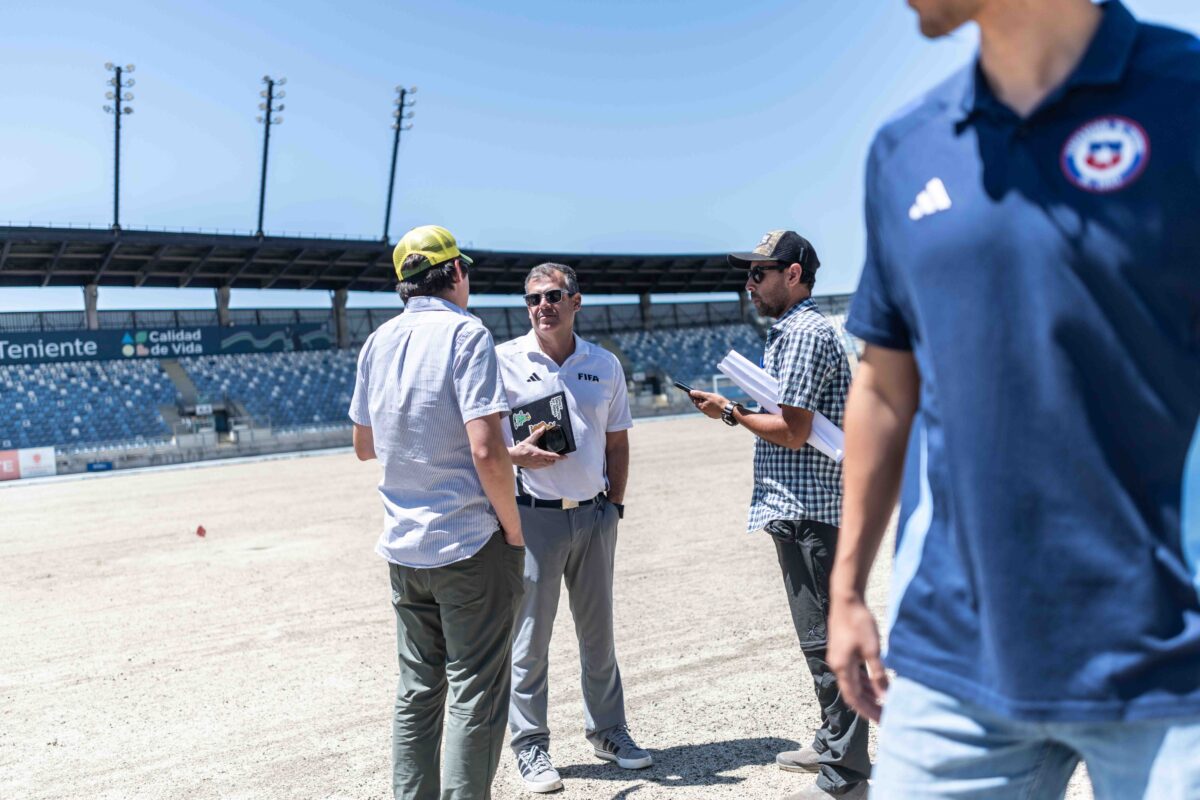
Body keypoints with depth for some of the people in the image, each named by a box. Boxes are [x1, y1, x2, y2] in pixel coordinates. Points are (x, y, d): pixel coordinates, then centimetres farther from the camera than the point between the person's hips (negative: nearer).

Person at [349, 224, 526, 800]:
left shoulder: (378, 342, 8)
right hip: (469, 544, -7)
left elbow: (364, 445, 16)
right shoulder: (466, 334, -13)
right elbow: (486, 450, -21)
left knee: (416, 691, 17)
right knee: (476, 695, 4)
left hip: (403, 546, 7)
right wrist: (514, 532, -11)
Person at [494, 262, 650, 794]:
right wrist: (516, 456, -21)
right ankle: (530, 747, 16)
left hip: (594, 515, 4)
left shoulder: (605, 366, 8)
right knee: (529, 637, 2)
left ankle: (607, 730, 30)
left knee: (598, 633, 14)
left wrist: (614, 503, 7)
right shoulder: (504, 361, -3)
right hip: (533, 515, -3)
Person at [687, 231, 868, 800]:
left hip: (808, 512, -11)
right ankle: (834, 743, 32)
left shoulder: (802, 332, -14)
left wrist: (730, 413, -10)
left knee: (825, 638, -5)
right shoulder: (797, 330, 19)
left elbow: (792, 432, -20)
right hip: (805, 511, 11)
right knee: (823, 634, 19)